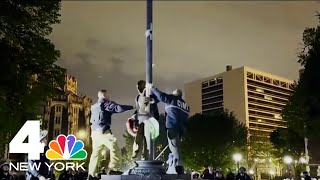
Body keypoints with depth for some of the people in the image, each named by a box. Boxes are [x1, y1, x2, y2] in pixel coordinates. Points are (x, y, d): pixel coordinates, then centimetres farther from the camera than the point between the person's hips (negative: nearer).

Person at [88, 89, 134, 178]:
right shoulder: (105, 103, -2)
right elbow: (118, 108, -14)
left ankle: (91, 174, 10)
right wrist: (131, 107, -7)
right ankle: (113, 169, -16)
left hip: (95, 132, 9)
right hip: (103, 131, -9)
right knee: (115, 148, -8)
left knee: (95, 153, 10)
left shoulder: (94, 107, 23)